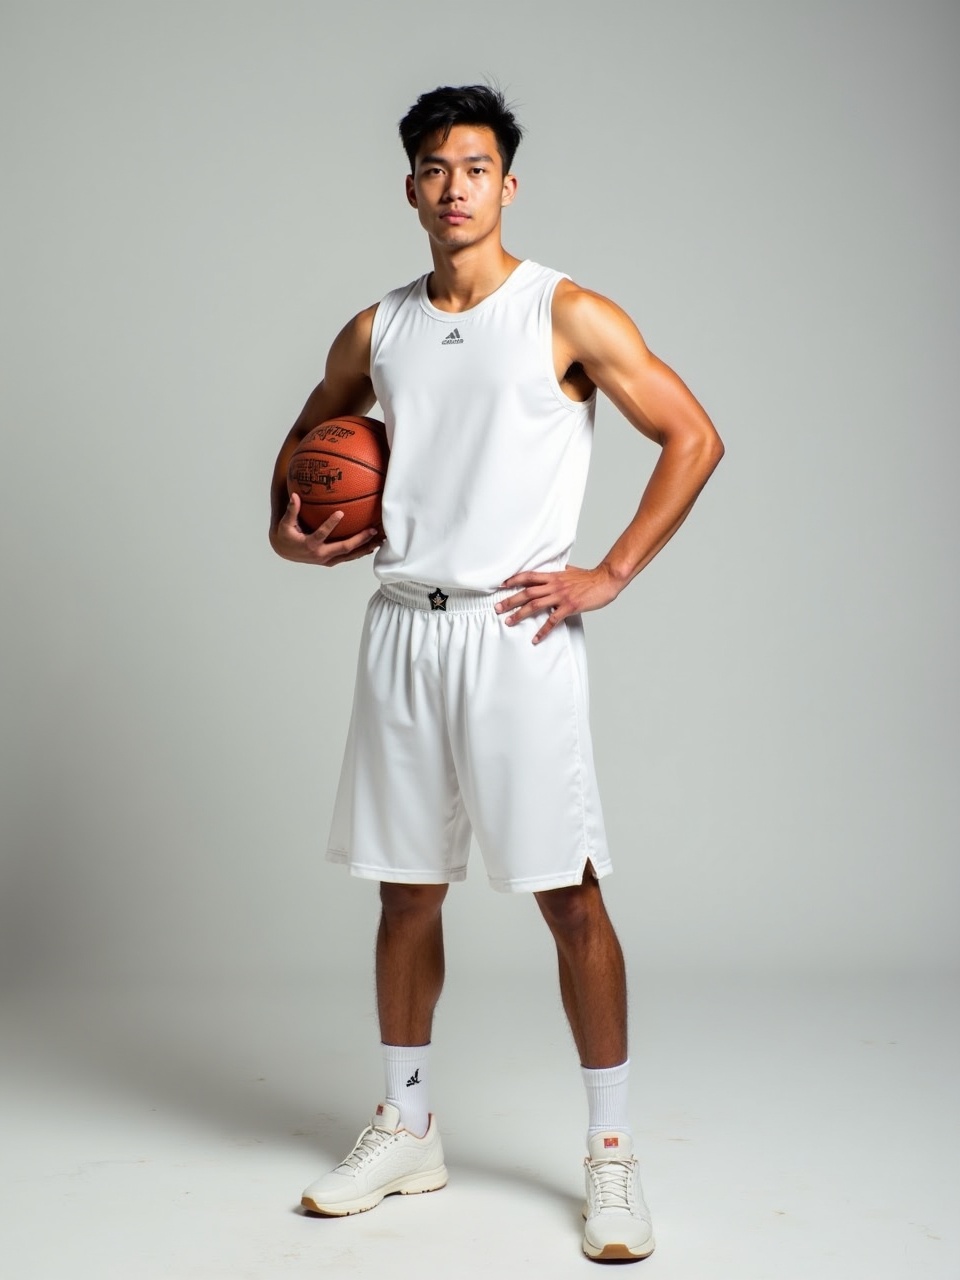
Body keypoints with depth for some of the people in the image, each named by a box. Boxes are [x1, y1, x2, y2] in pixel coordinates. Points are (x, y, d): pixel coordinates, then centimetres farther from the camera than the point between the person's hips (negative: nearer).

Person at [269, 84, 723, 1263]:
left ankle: (610, 1153, 9)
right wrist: (283, 525, 9)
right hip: (401, 629, 5)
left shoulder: (568, 315, -2)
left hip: (514, 632, -5)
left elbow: (693, 437, -3)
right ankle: (405, 1131, 26)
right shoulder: (375, 333, 12)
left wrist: (609, 575, -9)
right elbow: (308, 436, 29)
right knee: (406, 891, 12)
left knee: (568, 894, -4)